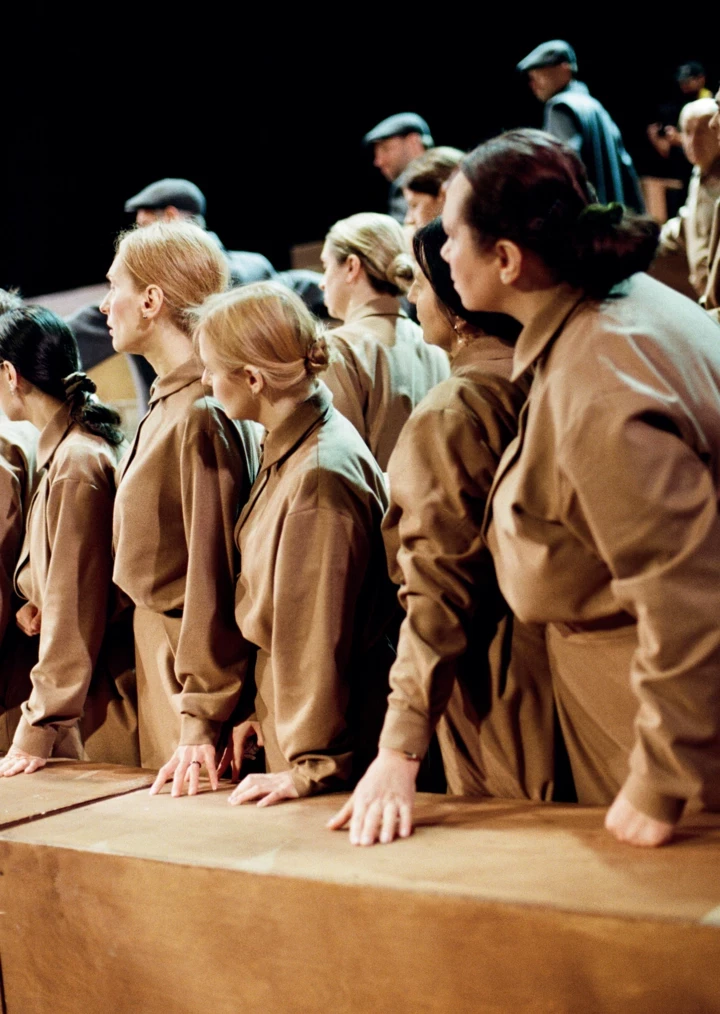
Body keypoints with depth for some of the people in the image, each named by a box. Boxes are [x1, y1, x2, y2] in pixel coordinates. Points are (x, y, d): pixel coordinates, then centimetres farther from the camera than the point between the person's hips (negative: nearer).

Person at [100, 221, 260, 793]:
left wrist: (202, 720, -23)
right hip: (158, 654, 9)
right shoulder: (167, 406, 10)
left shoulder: (202, 415, -20)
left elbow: (214, 570, -22)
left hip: (193, 668, -9)